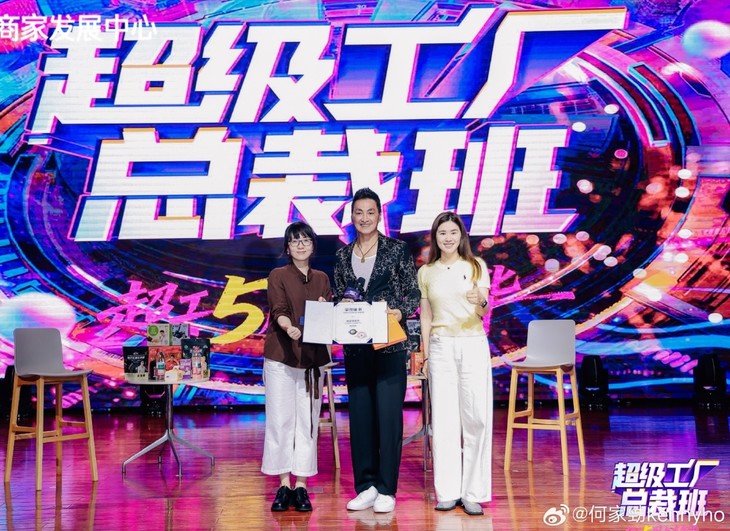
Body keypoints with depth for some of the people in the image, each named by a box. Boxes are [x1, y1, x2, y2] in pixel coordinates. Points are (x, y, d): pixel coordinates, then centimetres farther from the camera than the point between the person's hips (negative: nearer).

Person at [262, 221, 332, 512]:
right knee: (280, 420, 0)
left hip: (312, 358, 3)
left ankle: (301, 486, 11)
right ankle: (284, 485, 10)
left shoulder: (322, 279, 12)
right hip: (281, 357, -3)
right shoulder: (278, 276, 1)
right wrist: (290, 328, -33)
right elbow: (278, 311, -13)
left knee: (308, 421, 4)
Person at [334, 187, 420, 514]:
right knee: (360, 414, 7)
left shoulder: (397, 250, 0)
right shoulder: (343, 255, 11)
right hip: (356, 346, 4)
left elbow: (413, 293, 0)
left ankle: (386, 489, 6)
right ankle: (366, 486, 16)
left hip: (389, 344, -4)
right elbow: (338, 297, 16)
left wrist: (400, 312, -17)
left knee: (388, 414, -2)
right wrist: (343, 304, -6)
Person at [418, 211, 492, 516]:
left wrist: (480, 302, -26)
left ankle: (473, 492, 3)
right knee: (443, 419, 2)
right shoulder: (426, 273, 10)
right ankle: (447, 491, 8)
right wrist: (425, 354, 6)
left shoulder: (476, 266, 4)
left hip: (473, 345, -1)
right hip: (441, 347, 2)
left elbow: (484, 311, -3)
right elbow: (425, 316, 12)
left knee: (476, 417, -5)